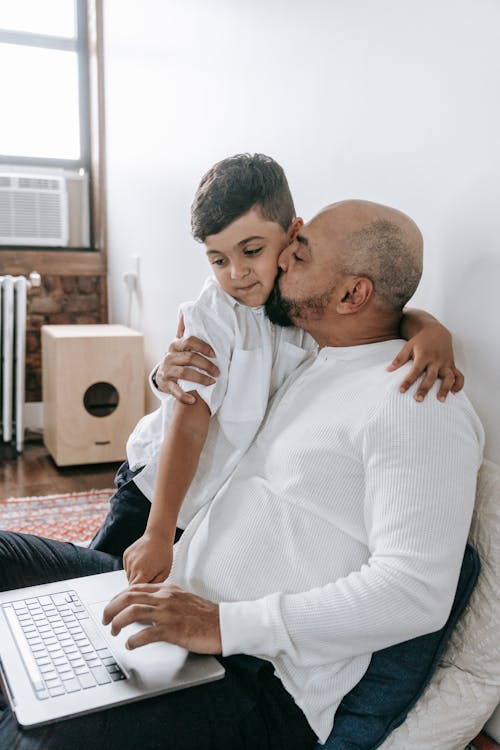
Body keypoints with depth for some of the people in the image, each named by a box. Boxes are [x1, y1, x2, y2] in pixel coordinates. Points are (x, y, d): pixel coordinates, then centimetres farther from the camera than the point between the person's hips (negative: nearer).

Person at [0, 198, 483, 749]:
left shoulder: (420, 407, -15)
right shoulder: (305, 365, 13)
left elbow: (417, 590, -23)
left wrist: (225, 623, -26)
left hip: (261, 678, -8)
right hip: (176, 595, 9)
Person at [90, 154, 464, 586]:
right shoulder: (214, 312, -21)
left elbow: (395, 315, -10)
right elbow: (189, 421, -25)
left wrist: (432, 332, -36)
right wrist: (158, 535, -29)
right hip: (161, 486, -2)